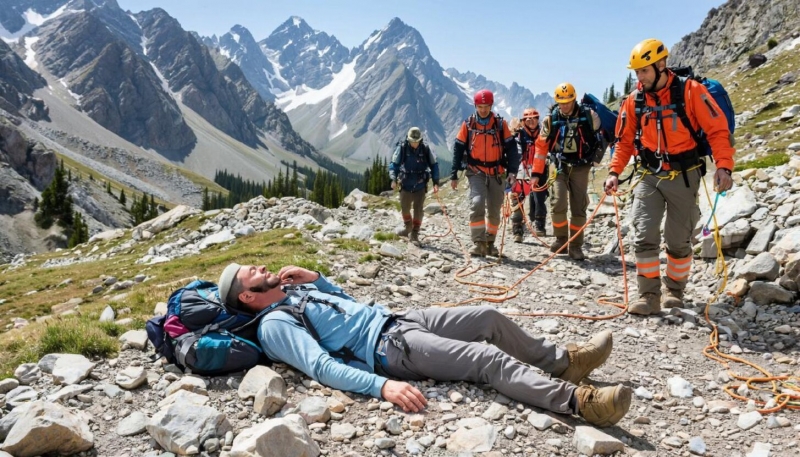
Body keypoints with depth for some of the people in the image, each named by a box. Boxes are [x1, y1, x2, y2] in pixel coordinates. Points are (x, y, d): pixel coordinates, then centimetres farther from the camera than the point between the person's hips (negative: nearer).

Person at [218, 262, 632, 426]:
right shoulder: (275, 324, -10)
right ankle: (578, 400, -22)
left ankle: (561, 361, 20)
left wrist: (315, 277, 12)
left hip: (397, 319, 9)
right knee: (490, 359, -20)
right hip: (387, 347, -9)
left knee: (489, 317, 7)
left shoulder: (296, 291, 18)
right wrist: (382, 385, -36)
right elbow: (321, 367, -24)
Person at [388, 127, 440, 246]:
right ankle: (408, 227, 37)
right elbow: (394, 164, -4)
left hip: (420, 185, -1)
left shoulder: (425, 149, -7)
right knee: (405, 207, 12)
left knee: (418, 209, -5)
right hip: (406, 184, 1)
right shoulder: (402, 148, -9)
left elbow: (434, 165, 2)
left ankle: (415, 234, 3)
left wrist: (436, 182, -2)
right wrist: (394, 179, -15)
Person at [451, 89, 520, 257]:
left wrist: (512, 171, -9)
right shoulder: (468, 124, 0)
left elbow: (511, 148, 2)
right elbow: (458, 149, 4)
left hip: (497, 173, 2)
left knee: (494, 210, 8)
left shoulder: (500, 124, 1)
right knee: (477, 204, -20)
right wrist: (454, 175, 1)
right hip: (476, 172, -1)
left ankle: (490, 243, 24)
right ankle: (479, 242, -15)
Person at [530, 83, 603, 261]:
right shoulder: (550, 119, -3)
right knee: (558, 203, -15)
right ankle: (561, 238, 7)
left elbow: (600, 137, 11)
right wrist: (536, 173, -2)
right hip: (560, 165, 0)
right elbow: (541, 146, 0)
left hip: (580, 167, 0)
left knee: (579, 208, 2)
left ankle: (575, 246, 12)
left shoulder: (589, 116, -6)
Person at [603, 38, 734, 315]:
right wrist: (614, 172, -2)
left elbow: (718, 130, -11)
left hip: (683, 177, -2)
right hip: (649, 177, 2)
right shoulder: (634, 100, 1)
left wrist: (724, 166, -23)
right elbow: (625, 141, 9)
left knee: (678, 240, 7)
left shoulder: (690, 91, -10)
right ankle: (649, 296, 0)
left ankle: (674, 290, 26)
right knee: (644, 237, -9)